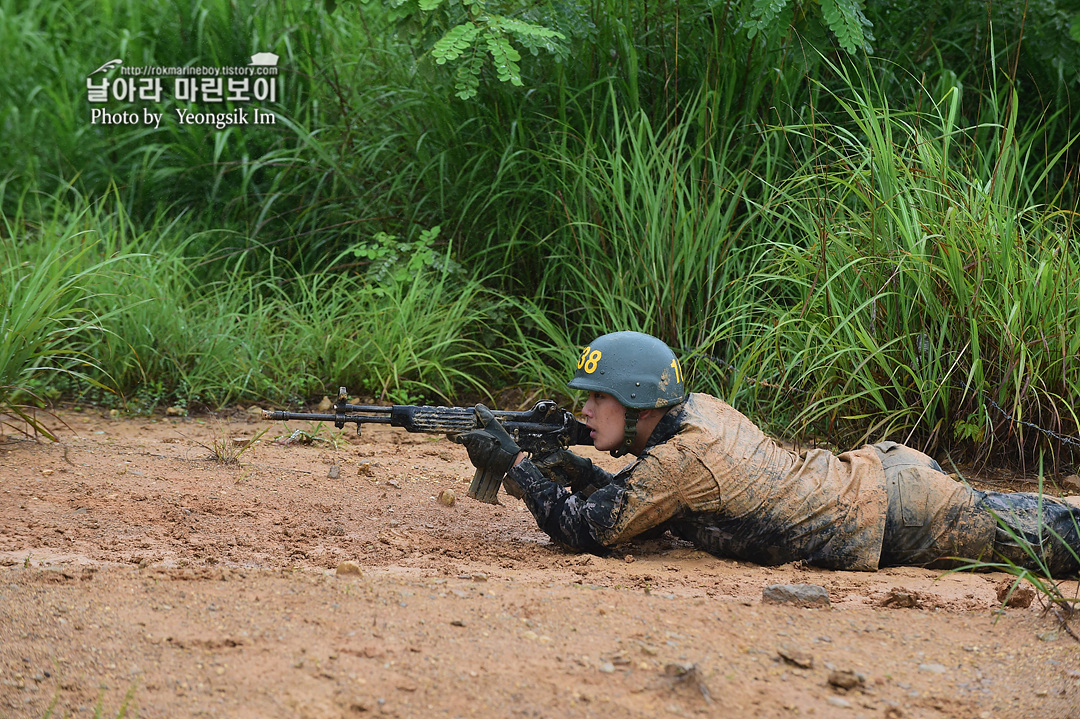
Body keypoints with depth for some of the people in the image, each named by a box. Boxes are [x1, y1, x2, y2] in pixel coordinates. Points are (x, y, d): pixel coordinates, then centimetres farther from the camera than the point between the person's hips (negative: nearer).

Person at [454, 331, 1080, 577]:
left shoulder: (676, 459, -20)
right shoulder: (697, 408, 7)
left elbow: (587, 531, -13)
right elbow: (646, 510, 19)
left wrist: (513, 463, -10)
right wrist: (586, 477, 3)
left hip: (896, 520, -8)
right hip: (880, 469, 8)